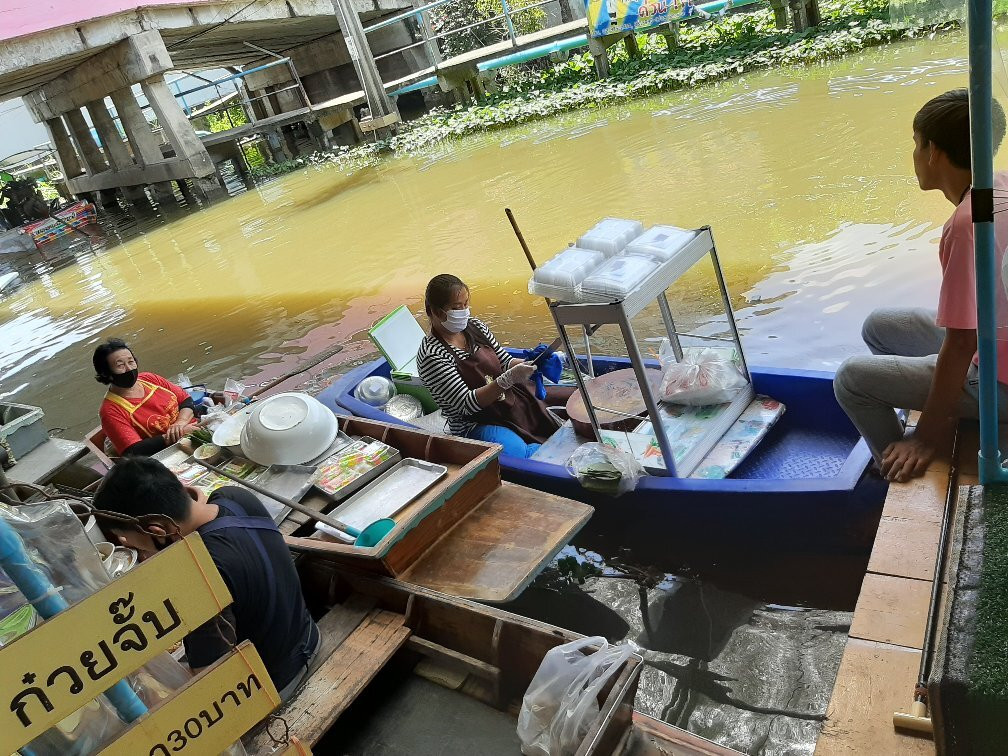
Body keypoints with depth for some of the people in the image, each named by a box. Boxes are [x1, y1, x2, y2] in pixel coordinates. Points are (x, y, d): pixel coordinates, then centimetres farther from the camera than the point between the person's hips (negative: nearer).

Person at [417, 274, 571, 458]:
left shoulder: (474, 326, 4)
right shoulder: (431, 356, -18)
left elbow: (505, 361, 12)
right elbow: (466, 405, -22)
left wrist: (528, 365, -11)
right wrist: (509, 379, -32)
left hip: (510, 400, 7)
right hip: (474, 427, -7)